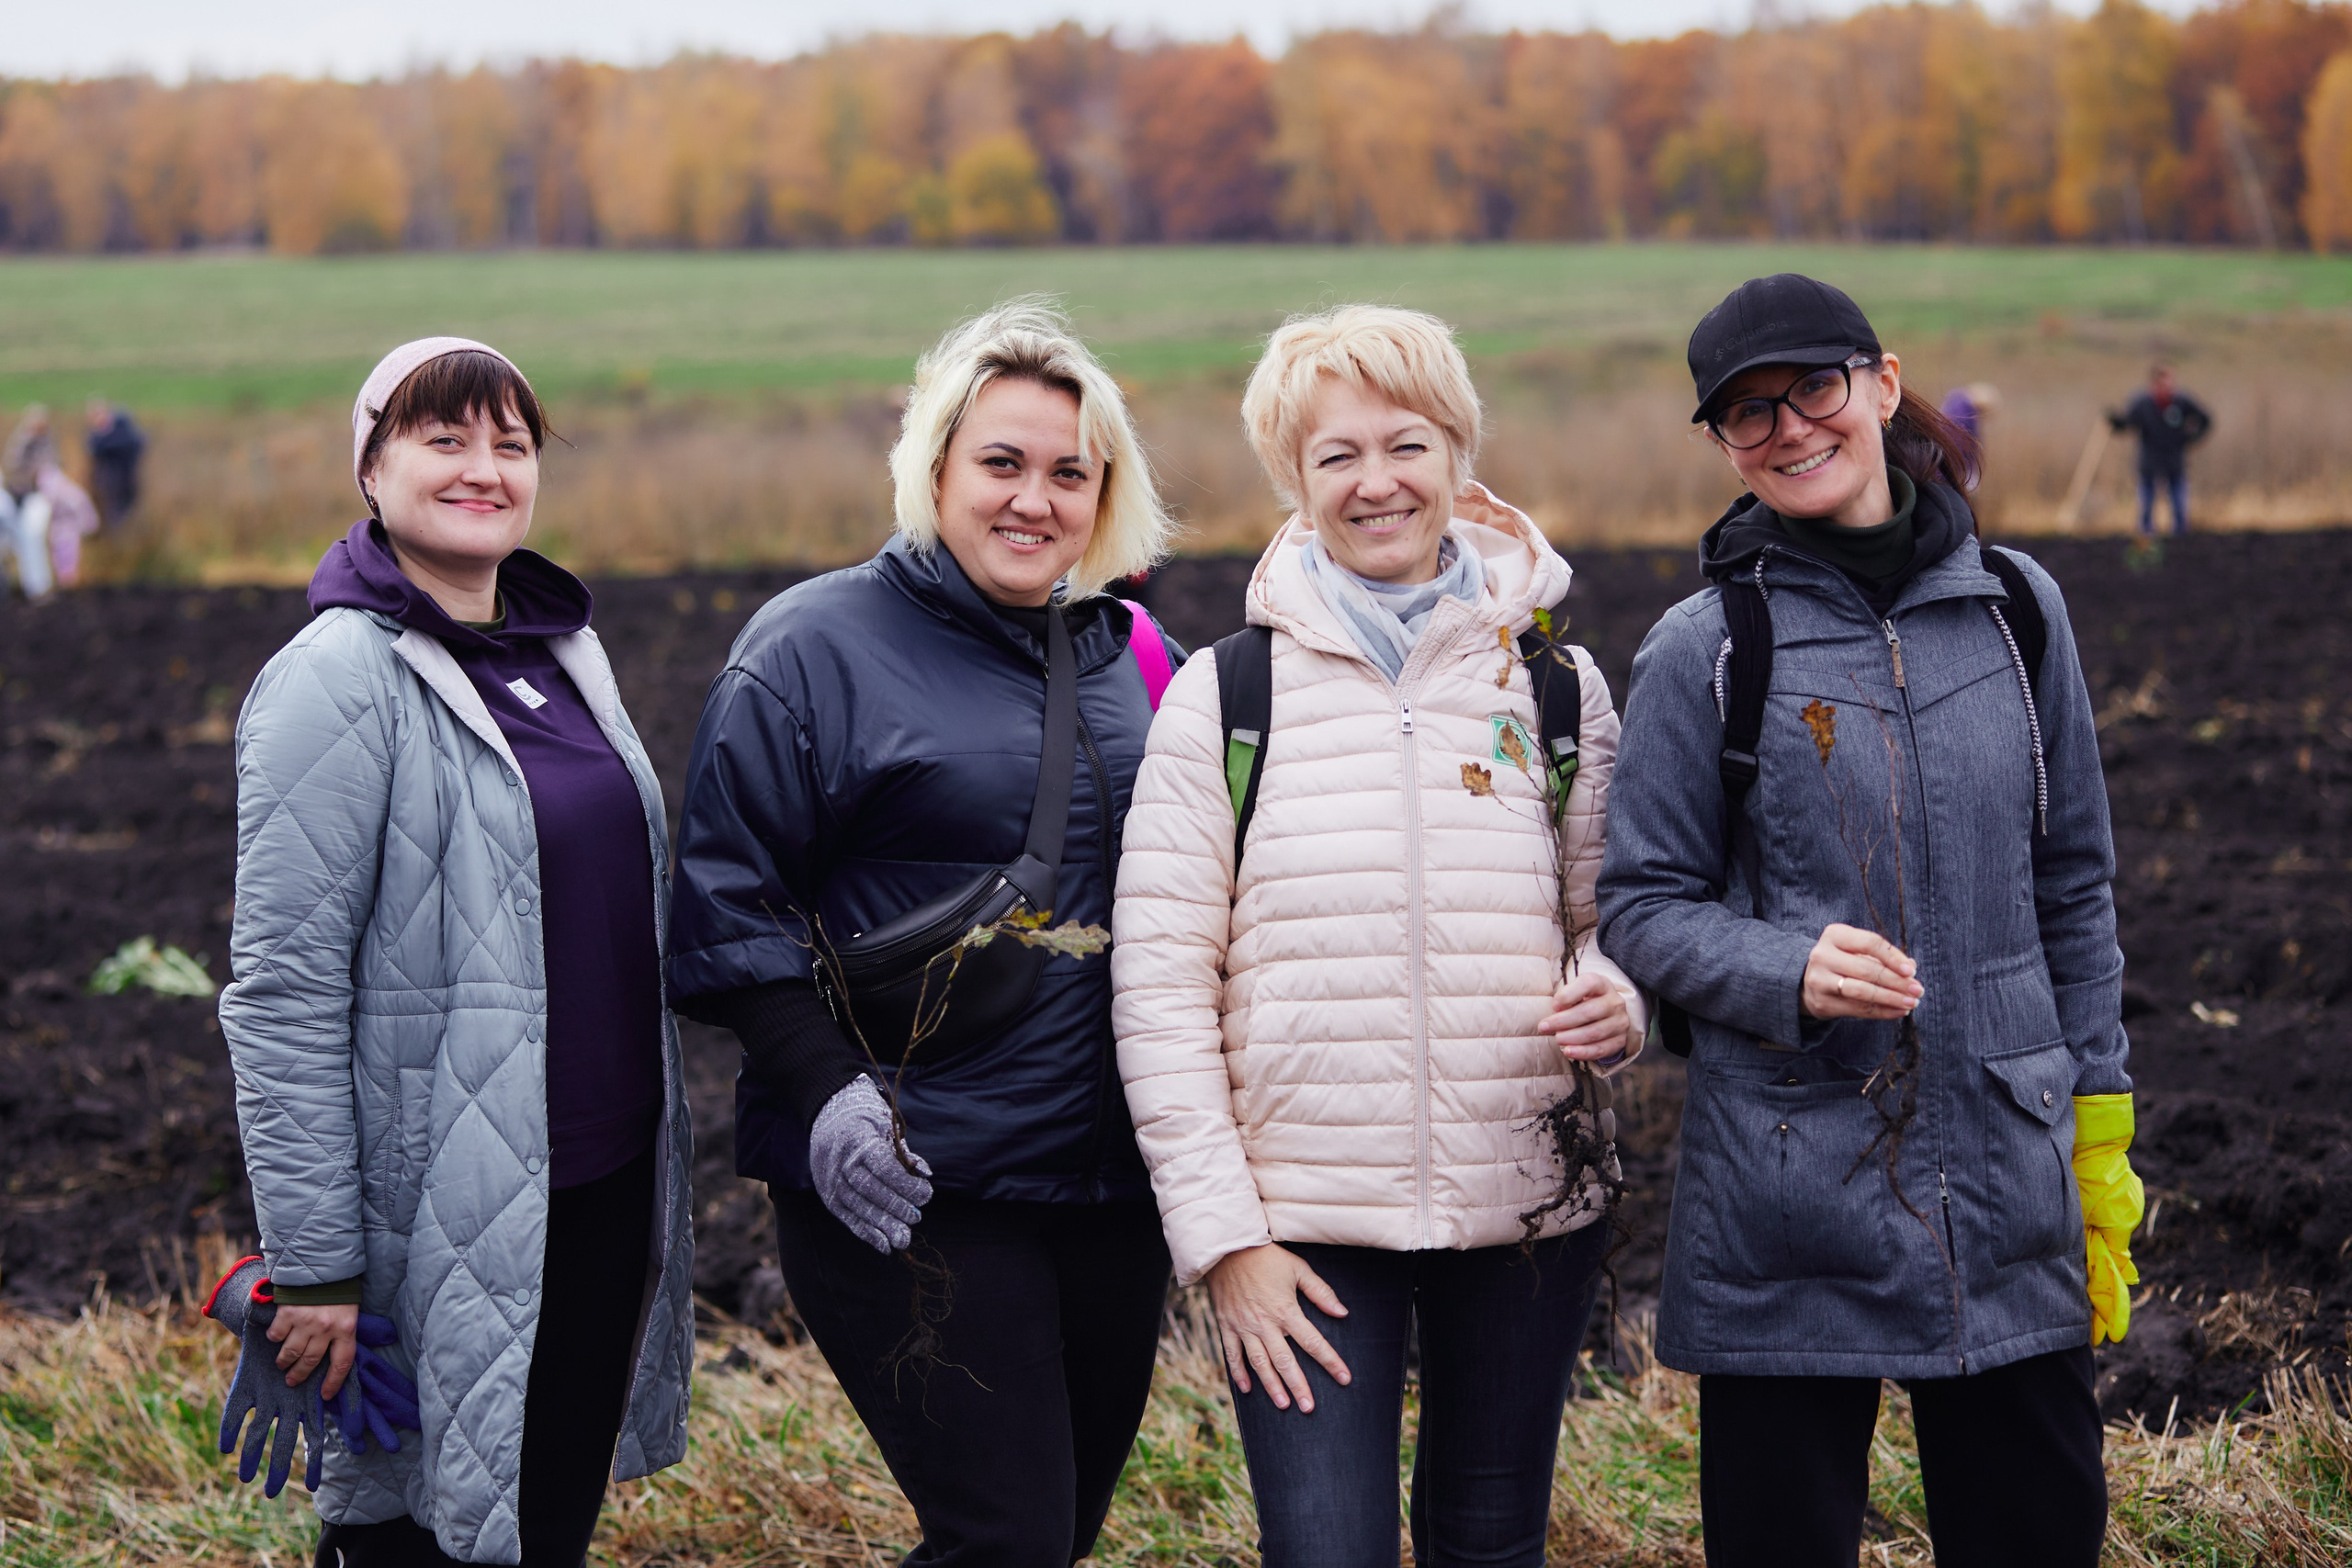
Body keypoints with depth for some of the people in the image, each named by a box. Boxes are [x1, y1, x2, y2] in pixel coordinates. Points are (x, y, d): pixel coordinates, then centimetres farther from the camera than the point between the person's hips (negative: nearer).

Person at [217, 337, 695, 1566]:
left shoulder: (562, 648, 10)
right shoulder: (341, 681, -13)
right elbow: (280, 994, -16)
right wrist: (313, 1268, -18)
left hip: (605, 1188, 7)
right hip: (452, 1224, -7)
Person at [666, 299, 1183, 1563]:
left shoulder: (1133, 658, 13)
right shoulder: (814, 647, -5)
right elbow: (730, 903, -8)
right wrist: (827, 1091, -17)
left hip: (1111, 1178, 6)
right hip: (909, 1190, -6)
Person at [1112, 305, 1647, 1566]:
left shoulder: (1557, 684, 7)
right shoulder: (1224, 695, 0)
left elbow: (1611, 917, 16)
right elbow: (1159, 979, -2)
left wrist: (1614, 1001, -9)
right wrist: (1222, 1232, -8)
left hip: (1529, 1211, 2)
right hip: (1304, 1221, -2)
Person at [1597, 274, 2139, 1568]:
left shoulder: (2013, 607, 6)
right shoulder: (1705, 649, -3)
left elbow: (2073, 884, 12)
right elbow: (1642, 906, -1)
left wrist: (2099, 1142, 10)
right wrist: (1790, 973, -20)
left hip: (2006, 1178, 3)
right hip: (1786, 1184, -2)